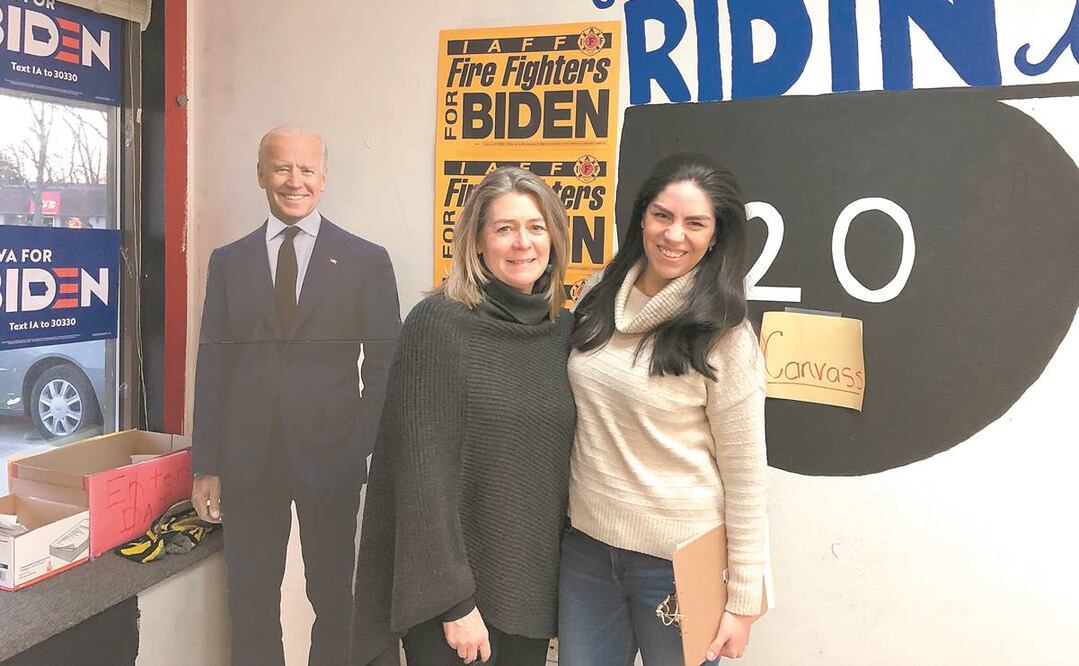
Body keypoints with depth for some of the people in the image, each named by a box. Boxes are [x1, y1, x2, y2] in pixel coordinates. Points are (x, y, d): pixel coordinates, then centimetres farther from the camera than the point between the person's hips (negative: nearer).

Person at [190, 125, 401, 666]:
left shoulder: (366, 260, 0)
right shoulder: (228, 262, 7)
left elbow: (384, 363, 0)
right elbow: (212, 366, 6)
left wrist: (364, 445, -7)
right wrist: (206, 466, 4)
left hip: (330, 456, -2)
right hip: (248, 460, 2)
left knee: (333, 599, 11)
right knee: (251, 603, 13)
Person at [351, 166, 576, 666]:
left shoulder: (564, 330, 3)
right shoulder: (439, 323, -13)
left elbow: (559, 459, 8)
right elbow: (423, 470, -16)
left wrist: (568, 572, 6)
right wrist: (453, 600, -16)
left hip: (533, 586, 5)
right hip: (451, 591, -5)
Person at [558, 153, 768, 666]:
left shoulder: (723, 336, -14)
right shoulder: (598, 300, 0)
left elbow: (745, 475, -10)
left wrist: (742, 601, -8)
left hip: (678, 560, -4)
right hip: (586, 544, 5)